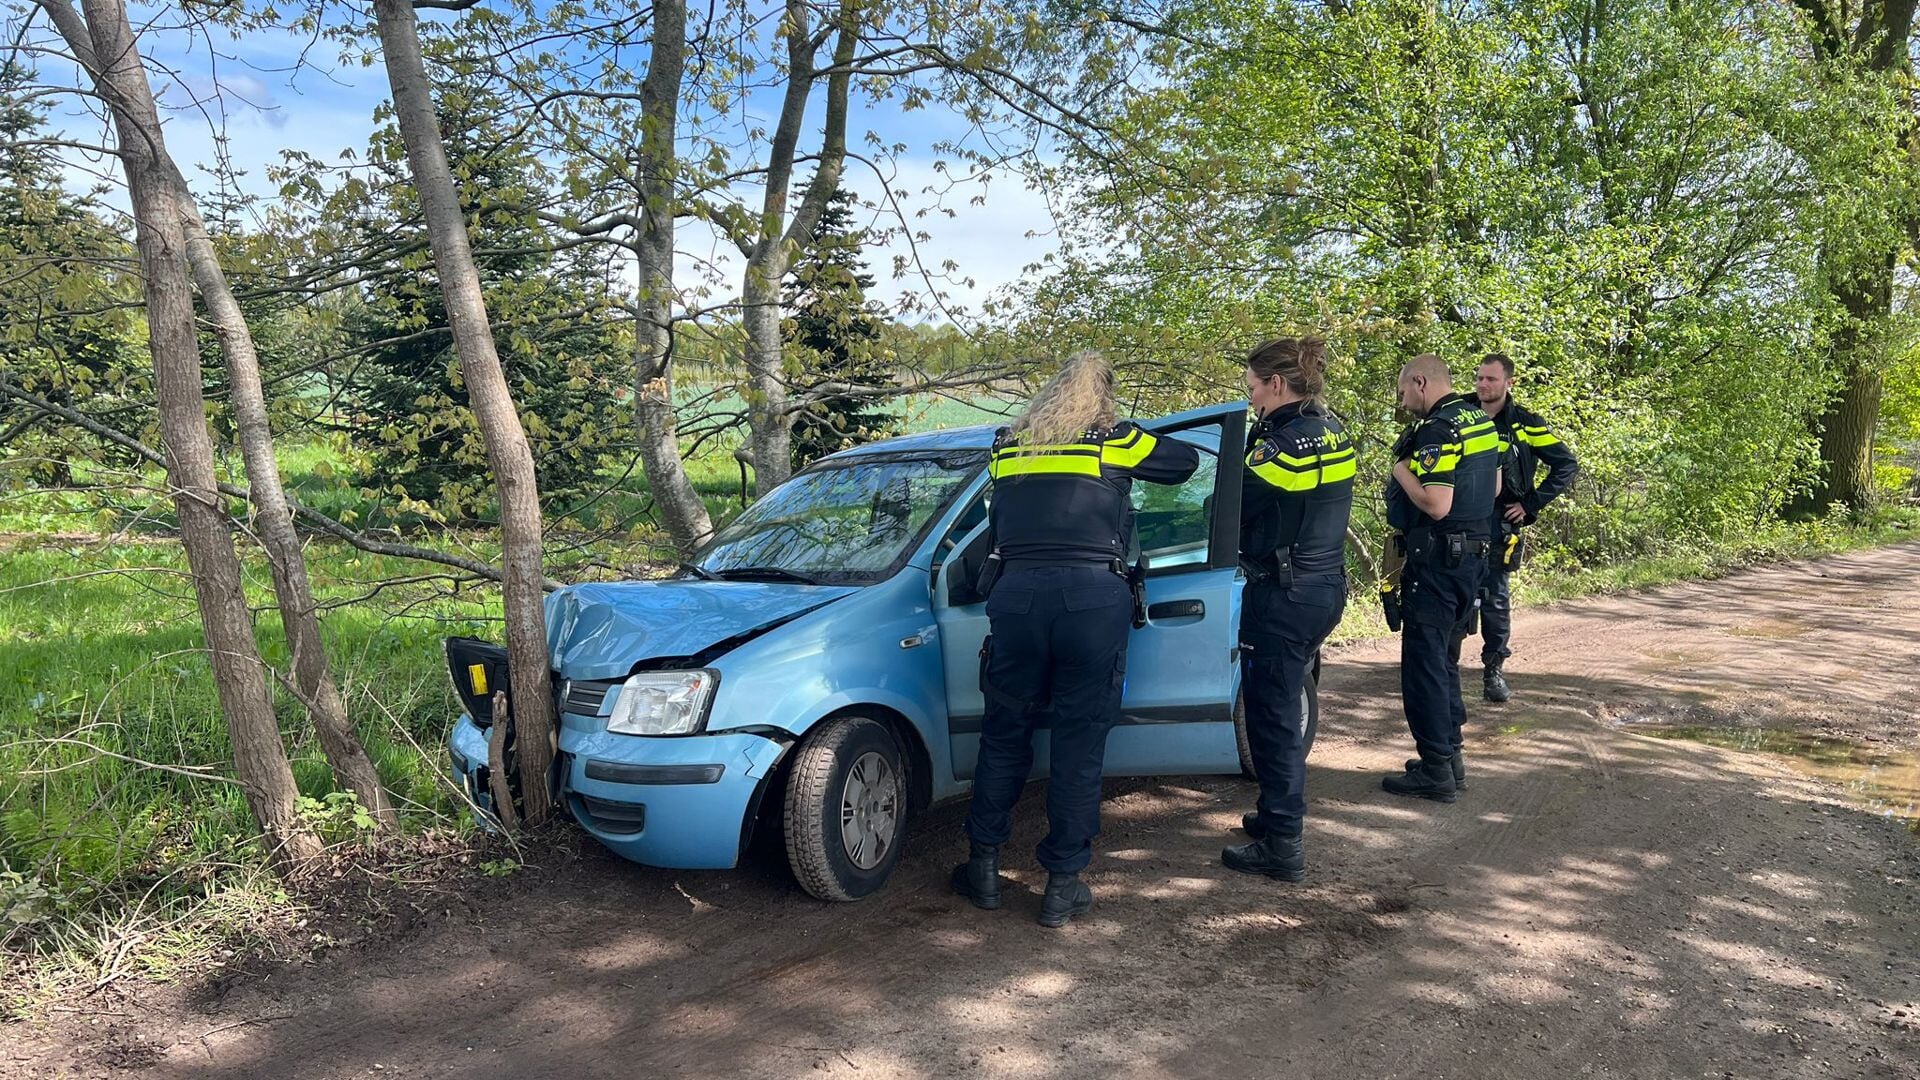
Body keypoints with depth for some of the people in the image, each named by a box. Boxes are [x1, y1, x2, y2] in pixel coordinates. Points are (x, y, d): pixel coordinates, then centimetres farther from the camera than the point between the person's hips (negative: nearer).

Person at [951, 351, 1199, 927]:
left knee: (1003, 734, 15)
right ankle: (1063, 885, 12)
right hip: (1093, 598, -2)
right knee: (1079, 745, 5)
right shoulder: (1116, 440, 8)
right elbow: (1187, 460, 21)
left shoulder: (1008, 444, 16)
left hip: (1017, 594, 3)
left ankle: (983, 867, 22)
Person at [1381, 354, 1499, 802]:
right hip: (1475, 552, 10)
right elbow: (1494, 486, 22)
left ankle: (1436, 770, 1)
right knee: (1445, 659, 19)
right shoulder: (1481, 421, 11)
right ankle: (1450, 754, 26)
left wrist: (1402, 471, -12)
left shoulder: (1438, 431, -19)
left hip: (1438, 558, -10)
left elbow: (1436, 505, -26)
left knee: (1424, 663, -2)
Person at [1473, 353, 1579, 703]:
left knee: (1495, 599, 1)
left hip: (1499, 525, -3)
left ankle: (1494, 670, 13)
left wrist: (1532, 504, -5)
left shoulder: (1524, 424, -3)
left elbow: (1567, 465, 0)